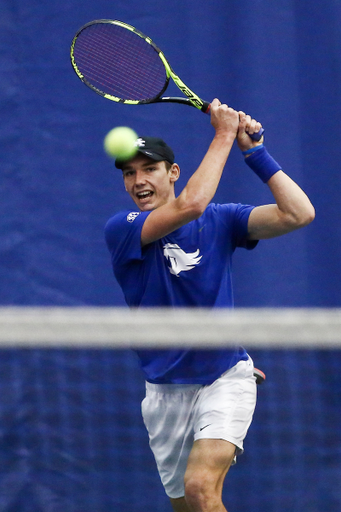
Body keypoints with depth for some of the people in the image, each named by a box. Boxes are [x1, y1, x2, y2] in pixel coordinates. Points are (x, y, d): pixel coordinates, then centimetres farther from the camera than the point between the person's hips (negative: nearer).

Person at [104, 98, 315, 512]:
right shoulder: (120, 229, -6)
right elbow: (190, 205, -23)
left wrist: (253, 150, -11)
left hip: (224, 379, -1)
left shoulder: (220, 220, 2)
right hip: (165, 393, 1)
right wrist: (224, 136, -15)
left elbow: (299, 213, -9)